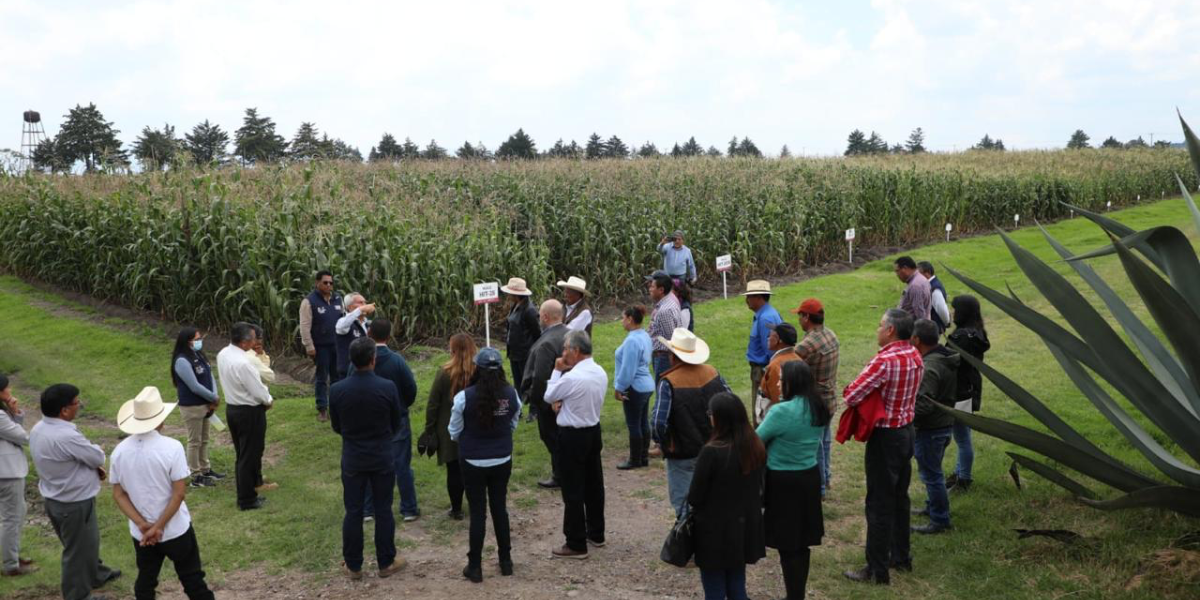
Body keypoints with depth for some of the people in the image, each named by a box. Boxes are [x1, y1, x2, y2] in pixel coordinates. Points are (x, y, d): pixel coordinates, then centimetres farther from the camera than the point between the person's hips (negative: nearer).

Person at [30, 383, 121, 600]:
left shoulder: (38, 429, -2)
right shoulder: (66, 436, -33)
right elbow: (97, 456, -19)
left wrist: (94, 467, -2)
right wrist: (97, 450, 4)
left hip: (55, 499, 9)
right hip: (75, 503, -9)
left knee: (86, 542, 29)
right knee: (79, 550, 10)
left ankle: (97, 574, 49)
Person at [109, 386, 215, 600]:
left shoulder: (119, 451, -6)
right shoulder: (172, 447, -19)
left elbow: (119, 494, -3)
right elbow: (179, 492, -20)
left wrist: (143, 525, -9)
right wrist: (158, 526, -14)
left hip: (140, 533, 4)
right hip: (176, 530, -4)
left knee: (145, 583, 18)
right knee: (193, 580, 10)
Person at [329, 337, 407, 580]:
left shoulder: (337, 390, -12)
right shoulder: (388, 388, -15)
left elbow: (336, 427, 2)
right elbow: (396, 425, -2)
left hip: (352, 459, 1)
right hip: (382, 459, -1)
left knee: (353, 512, 11)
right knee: (383, 510, 11)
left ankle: (353, 566, 21)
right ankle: (386, 563, 21)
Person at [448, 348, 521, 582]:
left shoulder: (465, 397, -18)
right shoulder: (511, 395, -10)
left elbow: (454, 432, -6)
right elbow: (513, 426, 3)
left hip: (473, 462, -2)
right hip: (502, 461, 3)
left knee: (477, 513, 8)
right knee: (500, 509, 17)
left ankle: (475, 567, 17)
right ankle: (506, 561, 27)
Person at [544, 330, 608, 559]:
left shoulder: (572, 378, -24)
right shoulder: (600, 373, 2)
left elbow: (549, 396, -9)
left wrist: (557, 370, -3)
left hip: (573, 436, -8)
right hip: (594, 431, 8)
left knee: (573, 491, 0)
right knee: (594, 484, 17)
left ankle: (576, 545, 7)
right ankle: (596, 534, 30)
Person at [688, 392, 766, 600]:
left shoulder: (711, 452, -25)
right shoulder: (756, 447, -5)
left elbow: (694, 496, -15)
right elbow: (756, 487, 8)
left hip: (715, 531, -6)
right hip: (745, 528, 6)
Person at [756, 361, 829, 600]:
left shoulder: (782, 411, -22)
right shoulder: (819, 410, 2)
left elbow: (755, 440, -12)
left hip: (784, 482, -7)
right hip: (810, 477, 7)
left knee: (787, 545, 2)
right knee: (801, 541, 17)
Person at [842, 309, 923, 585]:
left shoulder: (885, 361, -25)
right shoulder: (915, 356, 2)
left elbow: (850, 396, -26)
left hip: (885, 437, -8)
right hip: (907, 430, 8)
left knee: (879, 504, 1)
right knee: (899, 497, 20)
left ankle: (877, 570, 9)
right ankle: (901, 557, 32)